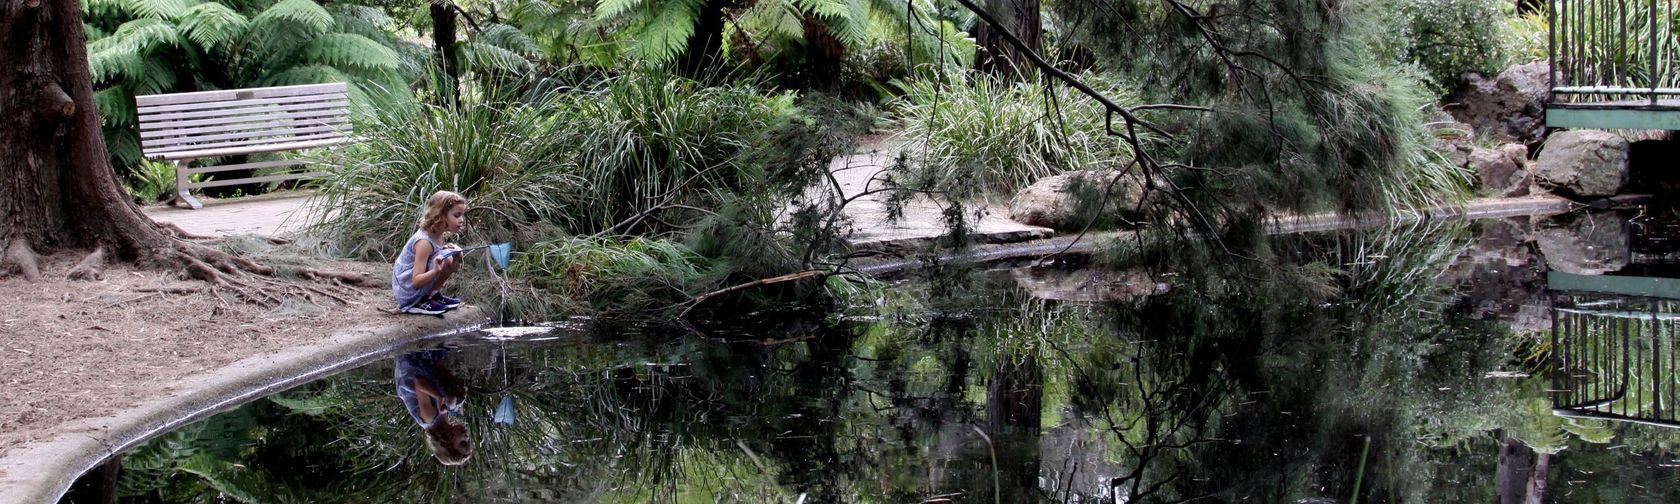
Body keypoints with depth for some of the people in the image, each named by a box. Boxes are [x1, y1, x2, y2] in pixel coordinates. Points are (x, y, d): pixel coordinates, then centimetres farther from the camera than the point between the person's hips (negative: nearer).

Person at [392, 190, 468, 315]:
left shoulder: (437, 234, 0)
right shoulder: (424, 242, -26)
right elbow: (416, 281, -27)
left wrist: (446, 250, -2)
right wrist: (436, 271, -44)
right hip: (408, 294, -9)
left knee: (455, 252, 7)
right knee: (449, 259, -24)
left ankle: (433, 294, 11)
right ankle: (422, 303, -13)